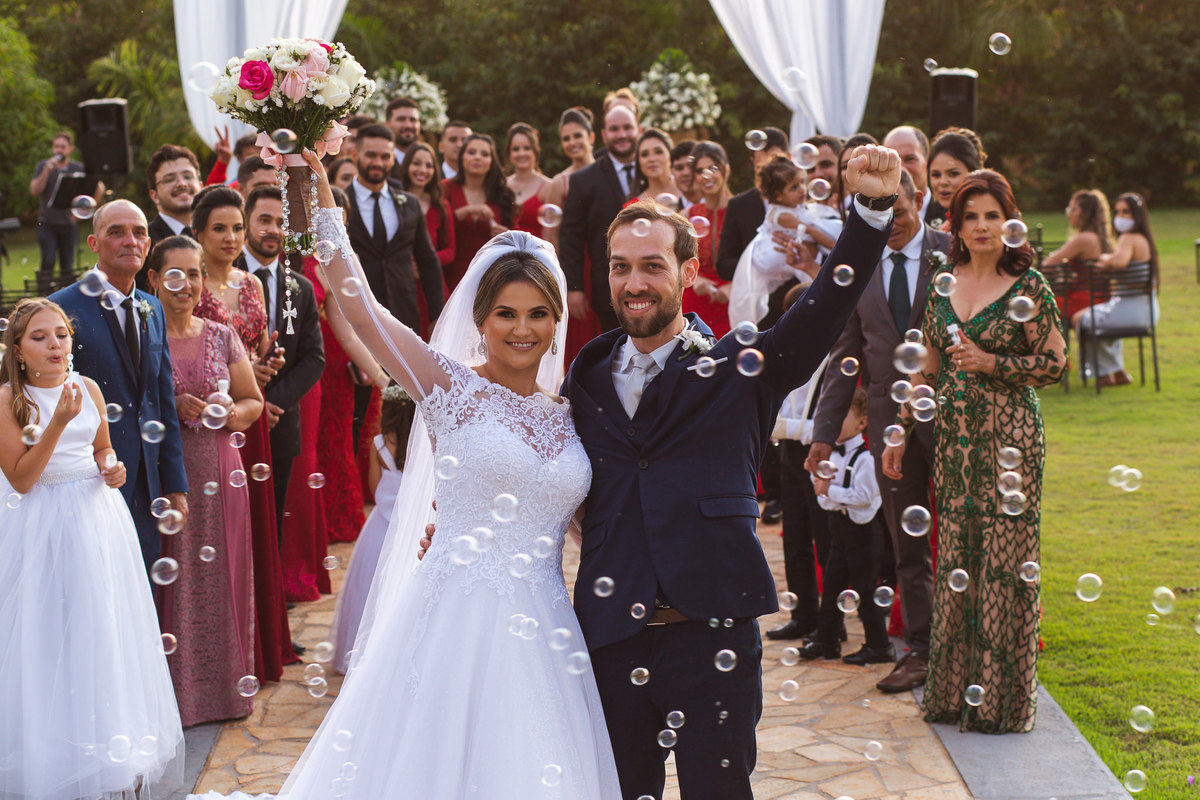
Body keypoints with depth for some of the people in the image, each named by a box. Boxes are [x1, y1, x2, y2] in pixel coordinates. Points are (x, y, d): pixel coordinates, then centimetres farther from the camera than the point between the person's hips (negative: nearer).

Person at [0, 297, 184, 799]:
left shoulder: (88, 389, 4)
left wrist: (111, 469, -3)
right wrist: (59, 422, -24)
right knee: (50, 639, 1)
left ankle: (115, 753, 21)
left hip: (98, 517, 4)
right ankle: (54, 760, 14)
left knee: (104, 632, 9)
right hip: (42, 527, -4)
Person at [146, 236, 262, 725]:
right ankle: (175, 691, 10)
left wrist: (229, 413, -7)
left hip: (219, 471, 3)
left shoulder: (221, 337, 9)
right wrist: (170, 407, -16)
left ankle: (225, 685, 20)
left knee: (220, 577, 7)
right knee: (171, 578, -2)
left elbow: (254, 401, 13)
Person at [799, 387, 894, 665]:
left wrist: (830, 490, -19)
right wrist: (820, 484, -5)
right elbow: (823, 492, 18)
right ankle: (826, 640, 22)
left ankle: (879, 645, 8)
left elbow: (864, 496, -24)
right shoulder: (832, 454, 10)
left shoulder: (864, 457, -17)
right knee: (831, 584, 12)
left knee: (864, 588, -2)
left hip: (860, 527, -8)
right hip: (838, 524, 8)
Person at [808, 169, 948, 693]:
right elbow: (844, 355, 10)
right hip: (889, 418, 3)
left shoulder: (955, 255, -4)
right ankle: (920, 650, 20)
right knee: (907, 546, 10)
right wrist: (825, 432, 6)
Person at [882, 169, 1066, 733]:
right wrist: (901, 429, 12)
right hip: (952, 436, 5)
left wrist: (989, 362, -14)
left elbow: (1055, 363, -3)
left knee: (1004, 560, -3)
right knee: (955, 560, 7)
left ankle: (1001, 697, 8)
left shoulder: (1028, 286, -5)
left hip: (1008, 437, -4)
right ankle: (953, 691, 17)